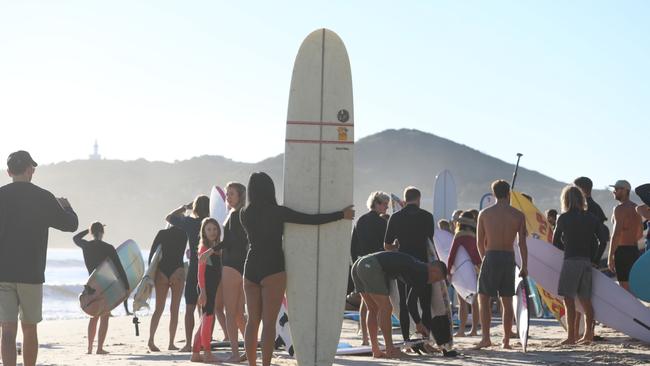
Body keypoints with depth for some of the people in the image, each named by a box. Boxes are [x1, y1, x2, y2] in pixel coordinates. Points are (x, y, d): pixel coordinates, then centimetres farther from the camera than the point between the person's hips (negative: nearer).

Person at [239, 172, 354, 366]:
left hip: (251, 269, 5)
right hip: (272, 270, -5)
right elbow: (312, 220, -9)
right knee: (269, 322, -4)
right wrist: (342, 215, 1)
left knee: (252, 321, 10)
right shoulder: (277, 212, -9)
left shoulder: (246, 214, 5)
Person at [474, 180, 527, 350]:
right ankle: (506, 340, 10)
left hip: (491, 257, -2)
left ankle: (486, 337, -10)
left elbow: (480, 242, 6)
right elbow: (522, 243, -1)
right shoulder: (518, 215, 2)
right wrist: (524, 266, 5)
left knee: (483, 299, 4)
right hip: (509, 258, 2)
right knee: (507, 302, 10)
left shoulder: (484, 213, 0)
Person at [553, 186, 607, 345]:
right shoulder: (591, 218, 8)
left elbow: (556, 242, 4)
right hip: (586, 261, 5)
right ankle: (588, 335, 15)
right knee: (585, 299, 12)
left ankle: (571, 336, -9)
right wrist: (592, 256, 13)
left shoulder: (563, 218, -3)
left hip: (571, 260, -5)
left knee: (568, 298, -4)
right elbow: (603, 238, 8)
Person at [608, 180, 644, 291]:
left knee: (624, 286, -7)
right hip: (635, 251, 9)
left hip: (622, 251, -9)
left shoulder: (620, 209, -13)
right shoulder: (636, 208, 14)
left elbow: (616, 233, -20)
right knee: (632, 285, 14)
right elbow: (640, 234, 21)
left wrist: (610, 257, -19)